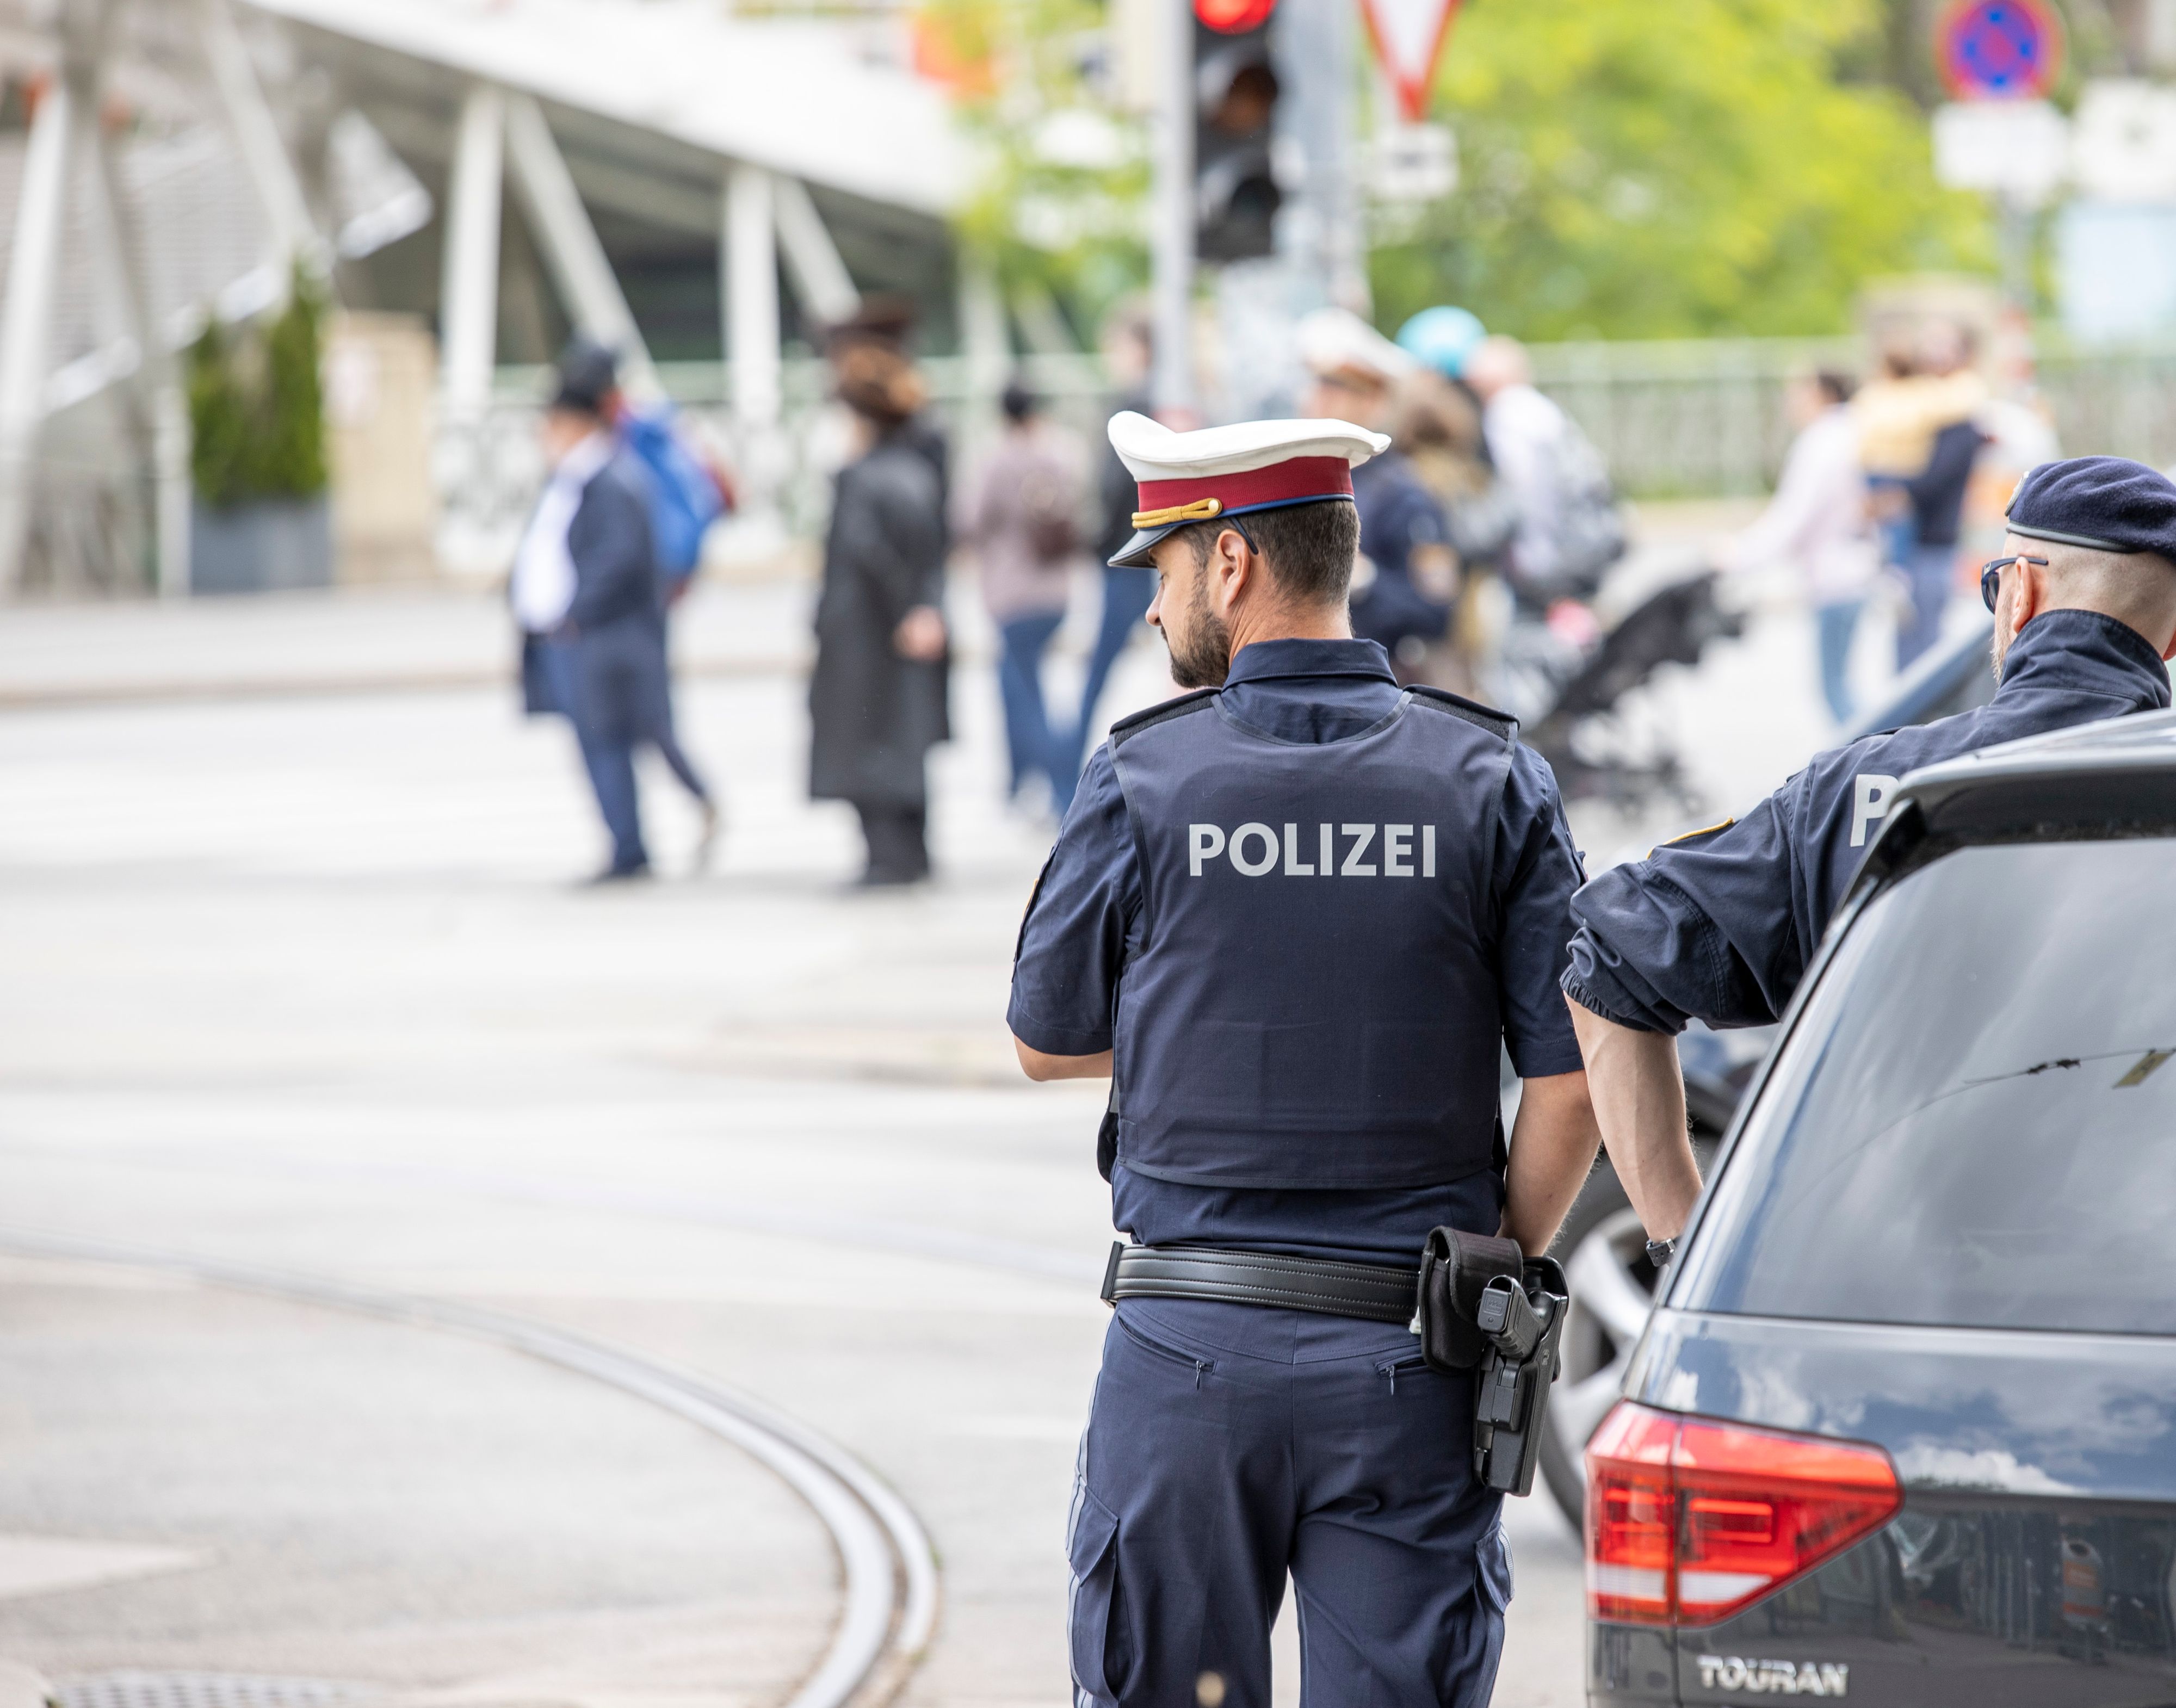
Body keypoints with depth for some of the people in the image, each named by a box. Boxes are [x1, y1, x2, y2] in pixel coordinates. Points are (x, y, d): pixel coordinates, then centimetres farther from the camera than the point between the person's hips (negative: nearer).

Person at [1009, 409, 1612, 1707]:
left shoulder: (1144, 782, -4)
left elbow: (1047, 1042, 9)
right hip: (1406, 1360, 1)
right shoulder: (1491, 781, -1)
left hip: (1187, 1353, -1)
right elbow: (1572, 1077, -4)